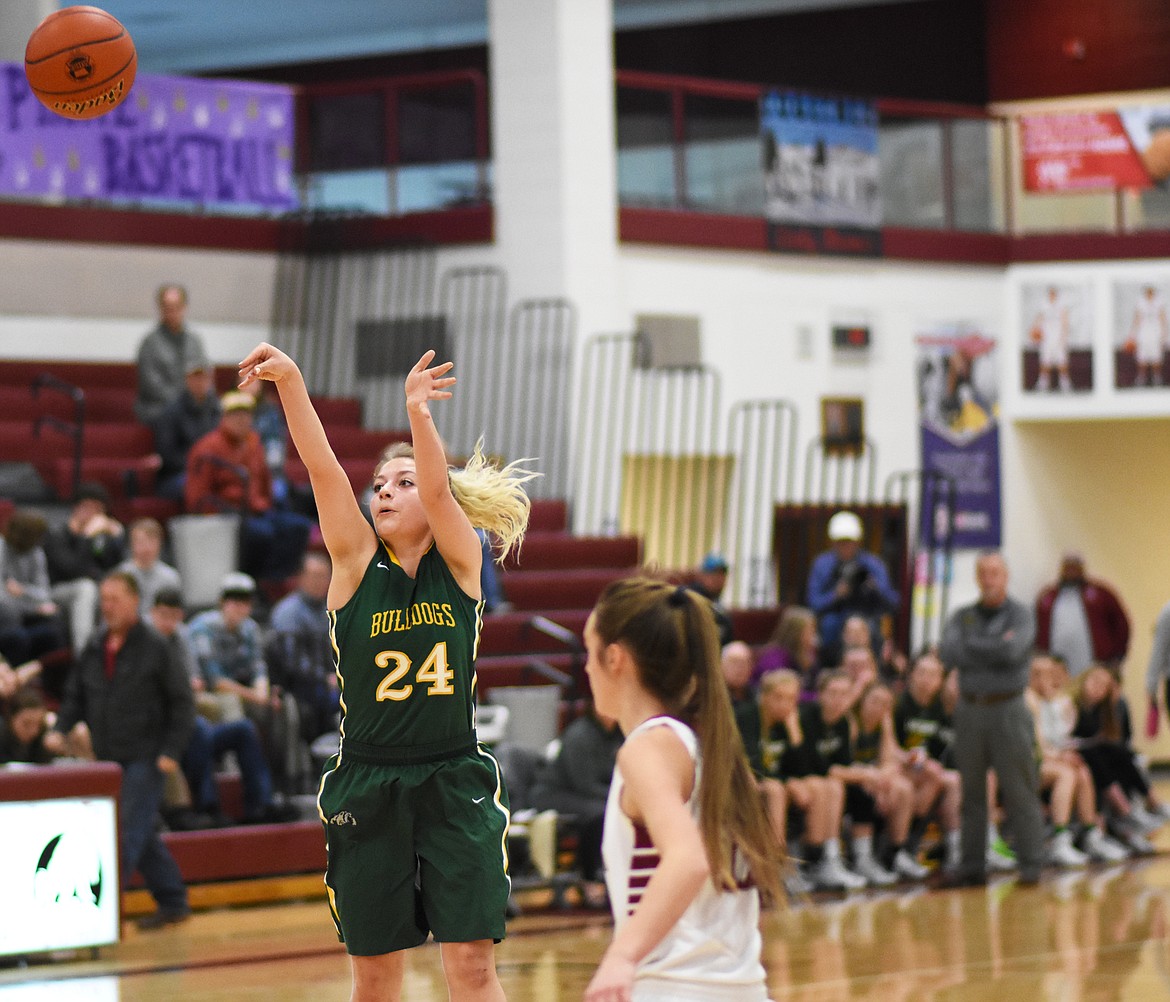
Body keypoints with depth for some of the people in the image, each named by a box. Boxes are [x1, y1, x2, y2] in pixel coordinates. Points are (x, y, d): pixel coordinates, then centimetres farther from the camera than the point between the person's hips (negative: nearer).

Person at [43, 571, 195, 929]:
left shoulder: (155, 648, -7)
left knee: (130, 833, -10)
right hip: (109, 758, 6)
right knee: (141, 836, 11)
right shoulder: (94, 648, 9)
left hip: (145, 757, -6)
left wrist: (171, 751, -12)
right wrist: (61, 728, -4)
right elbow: (76, 695, 15)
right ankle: (172, 902, 20)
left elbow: (181, 701, -6)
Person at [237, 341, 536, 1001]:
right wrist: (289, 380, -24)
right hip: (367, 788, 1)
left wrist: (420, 413, -35)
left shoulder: (460, 562, 1)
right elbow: (322, 469, -11)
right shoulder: (357, 562, 2)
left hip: (455, 781, -1)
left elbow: (438, 487, -18)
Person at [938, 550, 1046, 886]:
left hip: (1007, 710, -4)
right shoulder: (962, 617, 12)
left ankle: (1031, 864, -1)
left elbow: (1013, 650, -18)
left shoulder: (1019, 615, 1)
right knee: (971, 791, 6)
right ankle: (972, 864, 12)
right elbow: (949, 653, -5)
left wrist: (971, 645, -7)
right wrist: (995, 649, -9)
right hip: (969, 710, 4)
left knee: (1019, 790, -5)